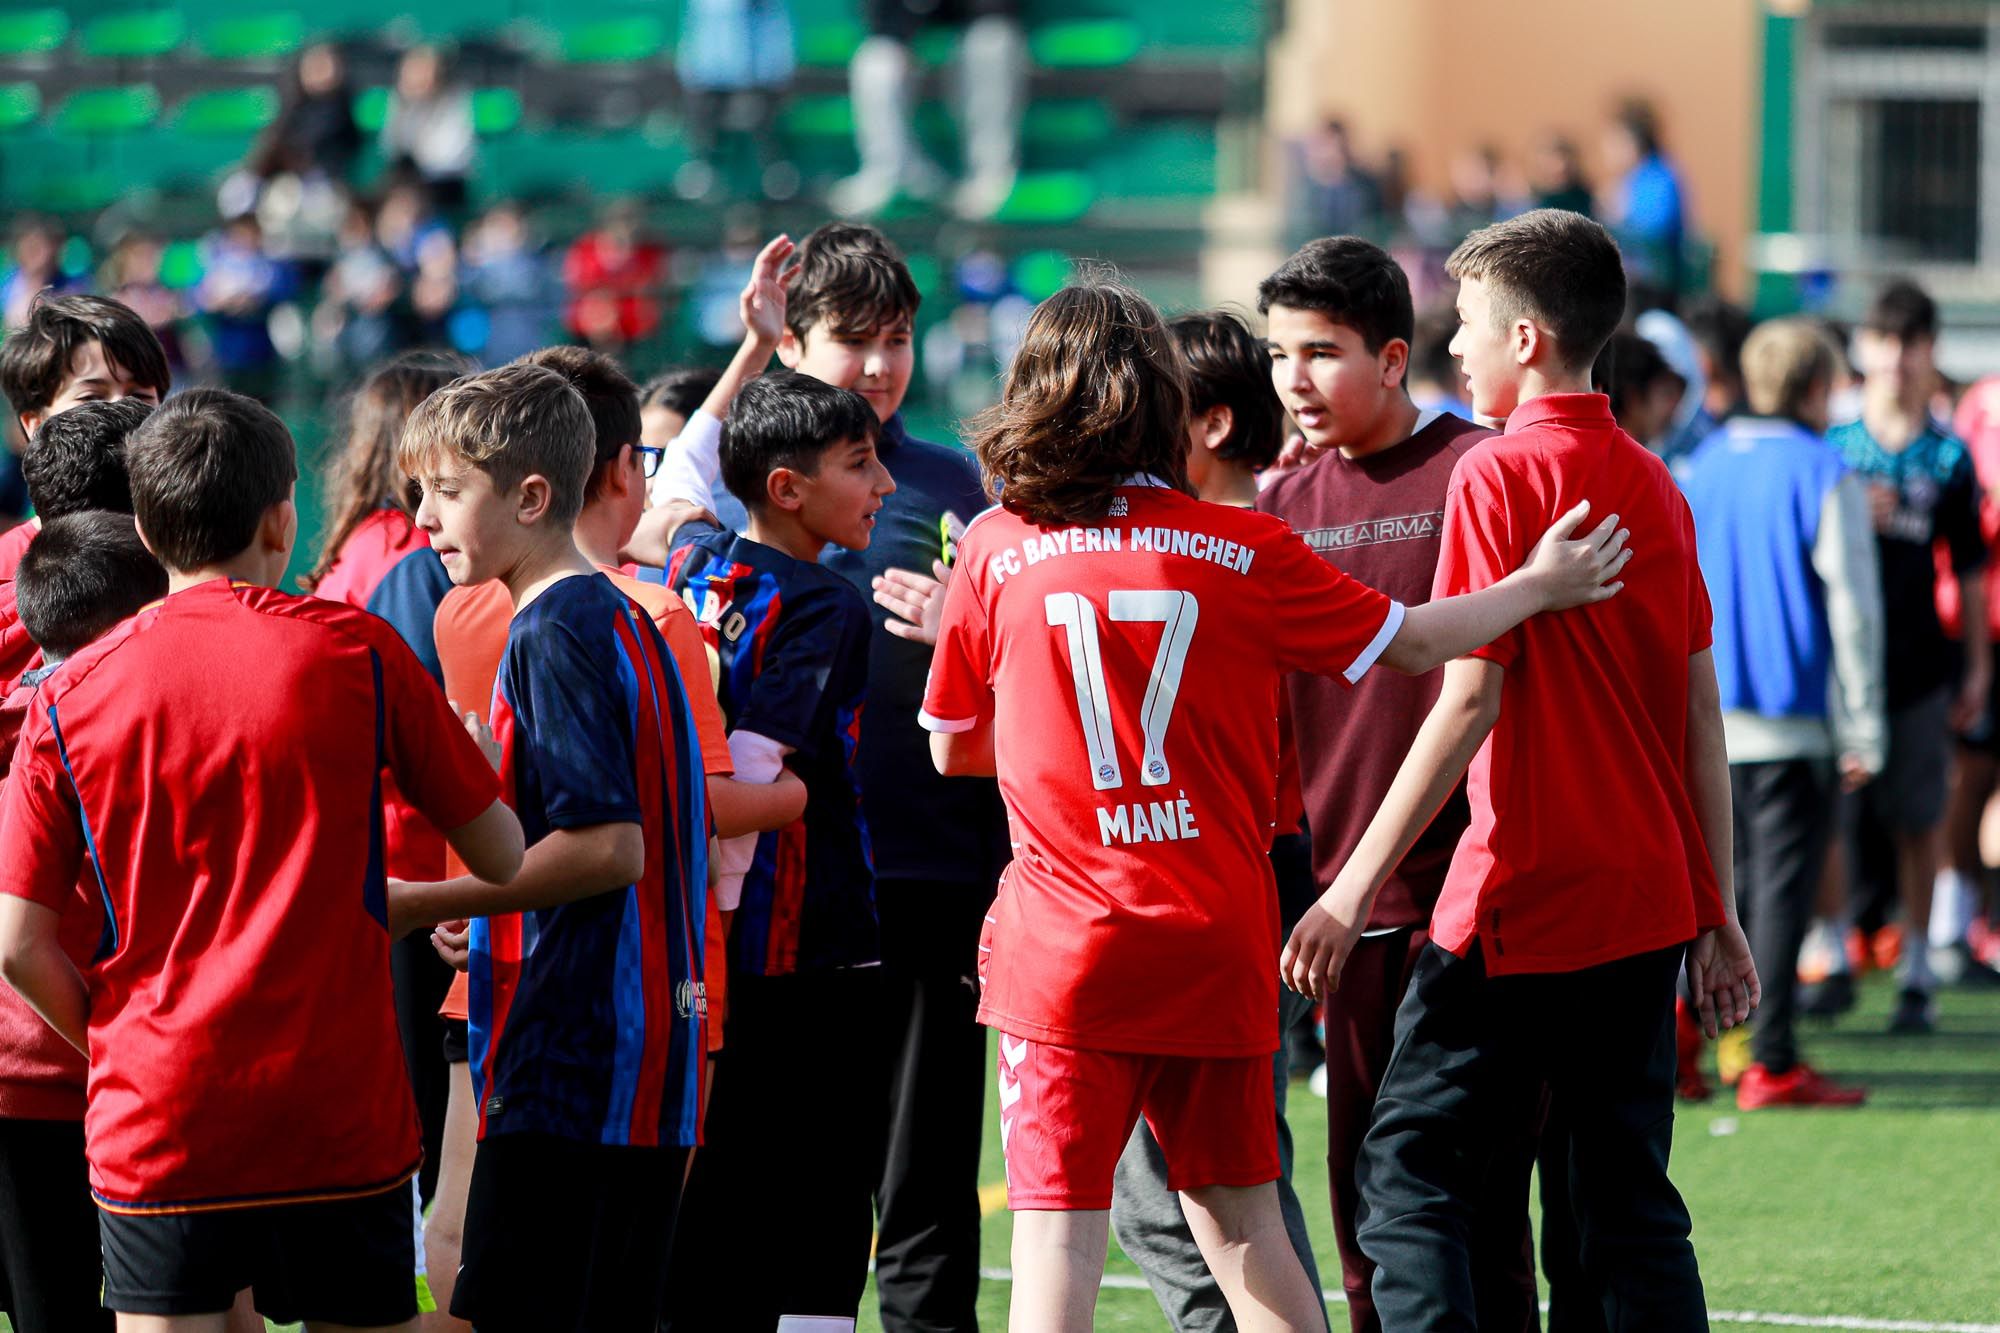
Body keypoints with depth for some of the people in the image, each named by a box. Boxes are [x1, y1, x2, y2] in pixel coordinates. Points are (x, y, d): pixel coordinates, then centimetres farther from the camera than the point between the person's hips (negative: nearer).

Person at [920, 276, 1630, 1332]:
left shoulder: (994, 550, -2)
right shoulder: (1244, 551, -1)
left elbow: (952, 748, 9)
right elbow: (1411, 643, 9)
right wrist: (1539, 588, 24)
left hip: (1063, 946, -2)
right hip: (1218, 939, 2)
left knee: (1058, 1230, -5)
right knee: (1239, 1219, 16)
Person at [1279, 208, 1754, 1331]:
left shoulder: (1500, 475, -10)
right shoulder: (1655, 485, 11)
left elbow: (1470, 701, -16)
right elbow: (1701, 713, 12)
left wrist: (1355, 889, -15)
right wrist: (1717, 913, 17)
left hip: (1523, 902, -7)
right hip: (1647, 903, 7)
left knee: (1412, 1171, -3)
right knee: (1629, 1196, 10)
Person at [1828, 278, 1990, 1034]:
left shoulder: (1947, 458, 3)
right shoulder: (1834, 446, 4)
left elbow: (1968, 568, 8)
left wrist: (1978, 666, 6)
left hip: (1919, 665, 0)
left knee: (1916, 823, 3)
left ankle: (1916, 972, 10)